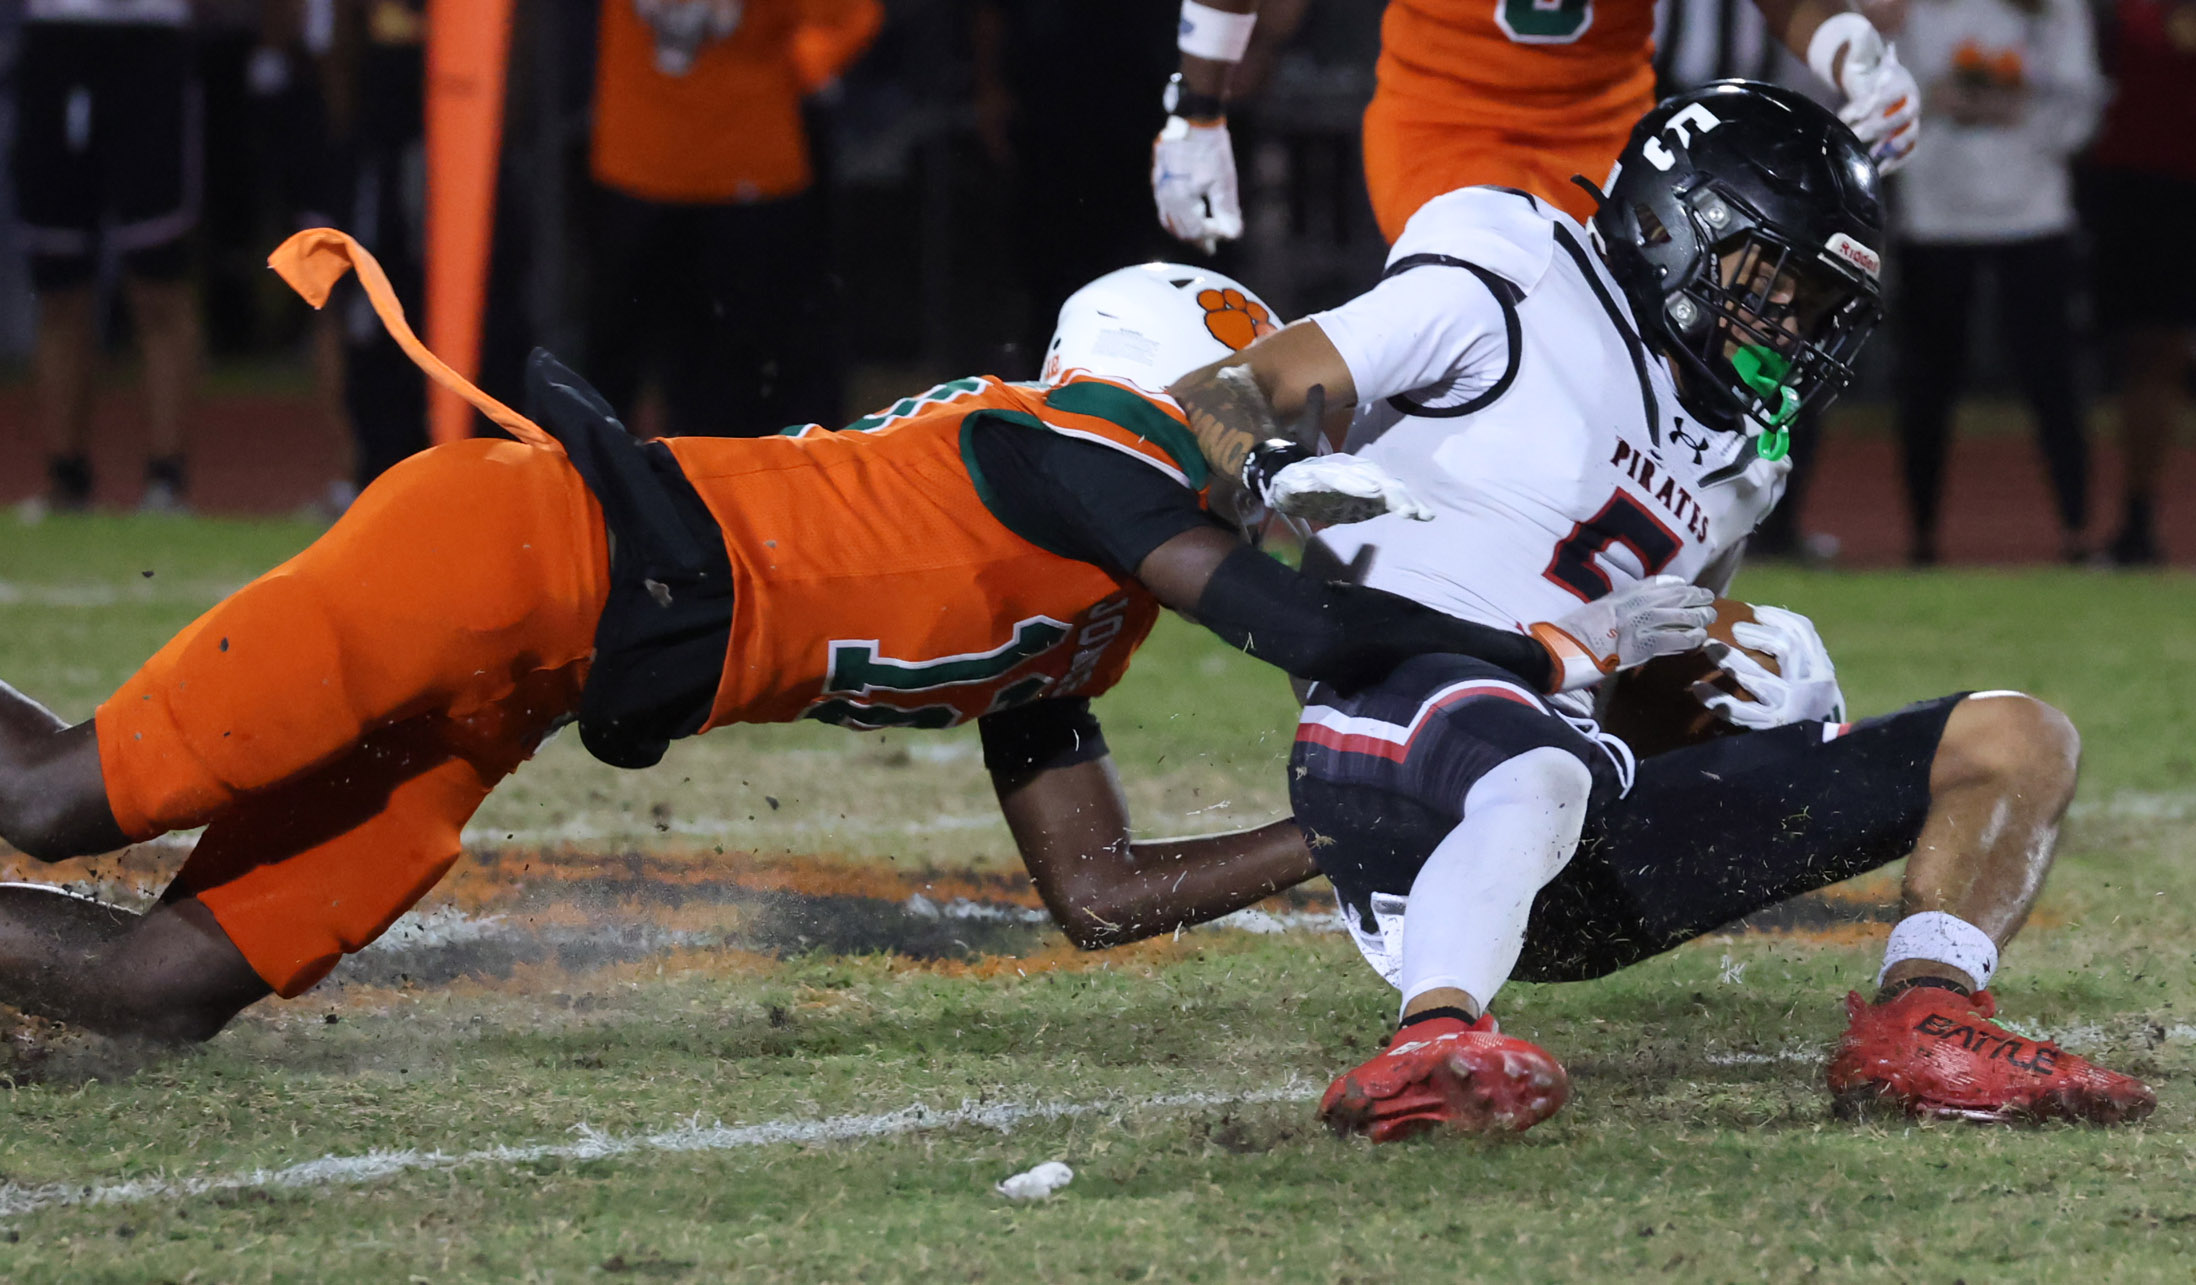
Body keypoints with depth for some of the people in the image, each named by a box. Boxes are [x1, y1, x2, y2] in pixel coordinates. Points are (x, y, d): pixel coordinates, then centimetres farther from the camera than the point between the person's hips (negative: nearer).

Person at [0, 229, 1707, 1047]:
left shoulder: (1066, 628, 20)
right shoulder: (1073, 452, -7)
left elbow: (1099, 892, 23)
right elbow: (1310, 628, -18)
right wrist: (1558, 653, -8)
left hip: (499, 679, 9)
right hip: (510, 543, -9)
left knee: (173, 987, 3)